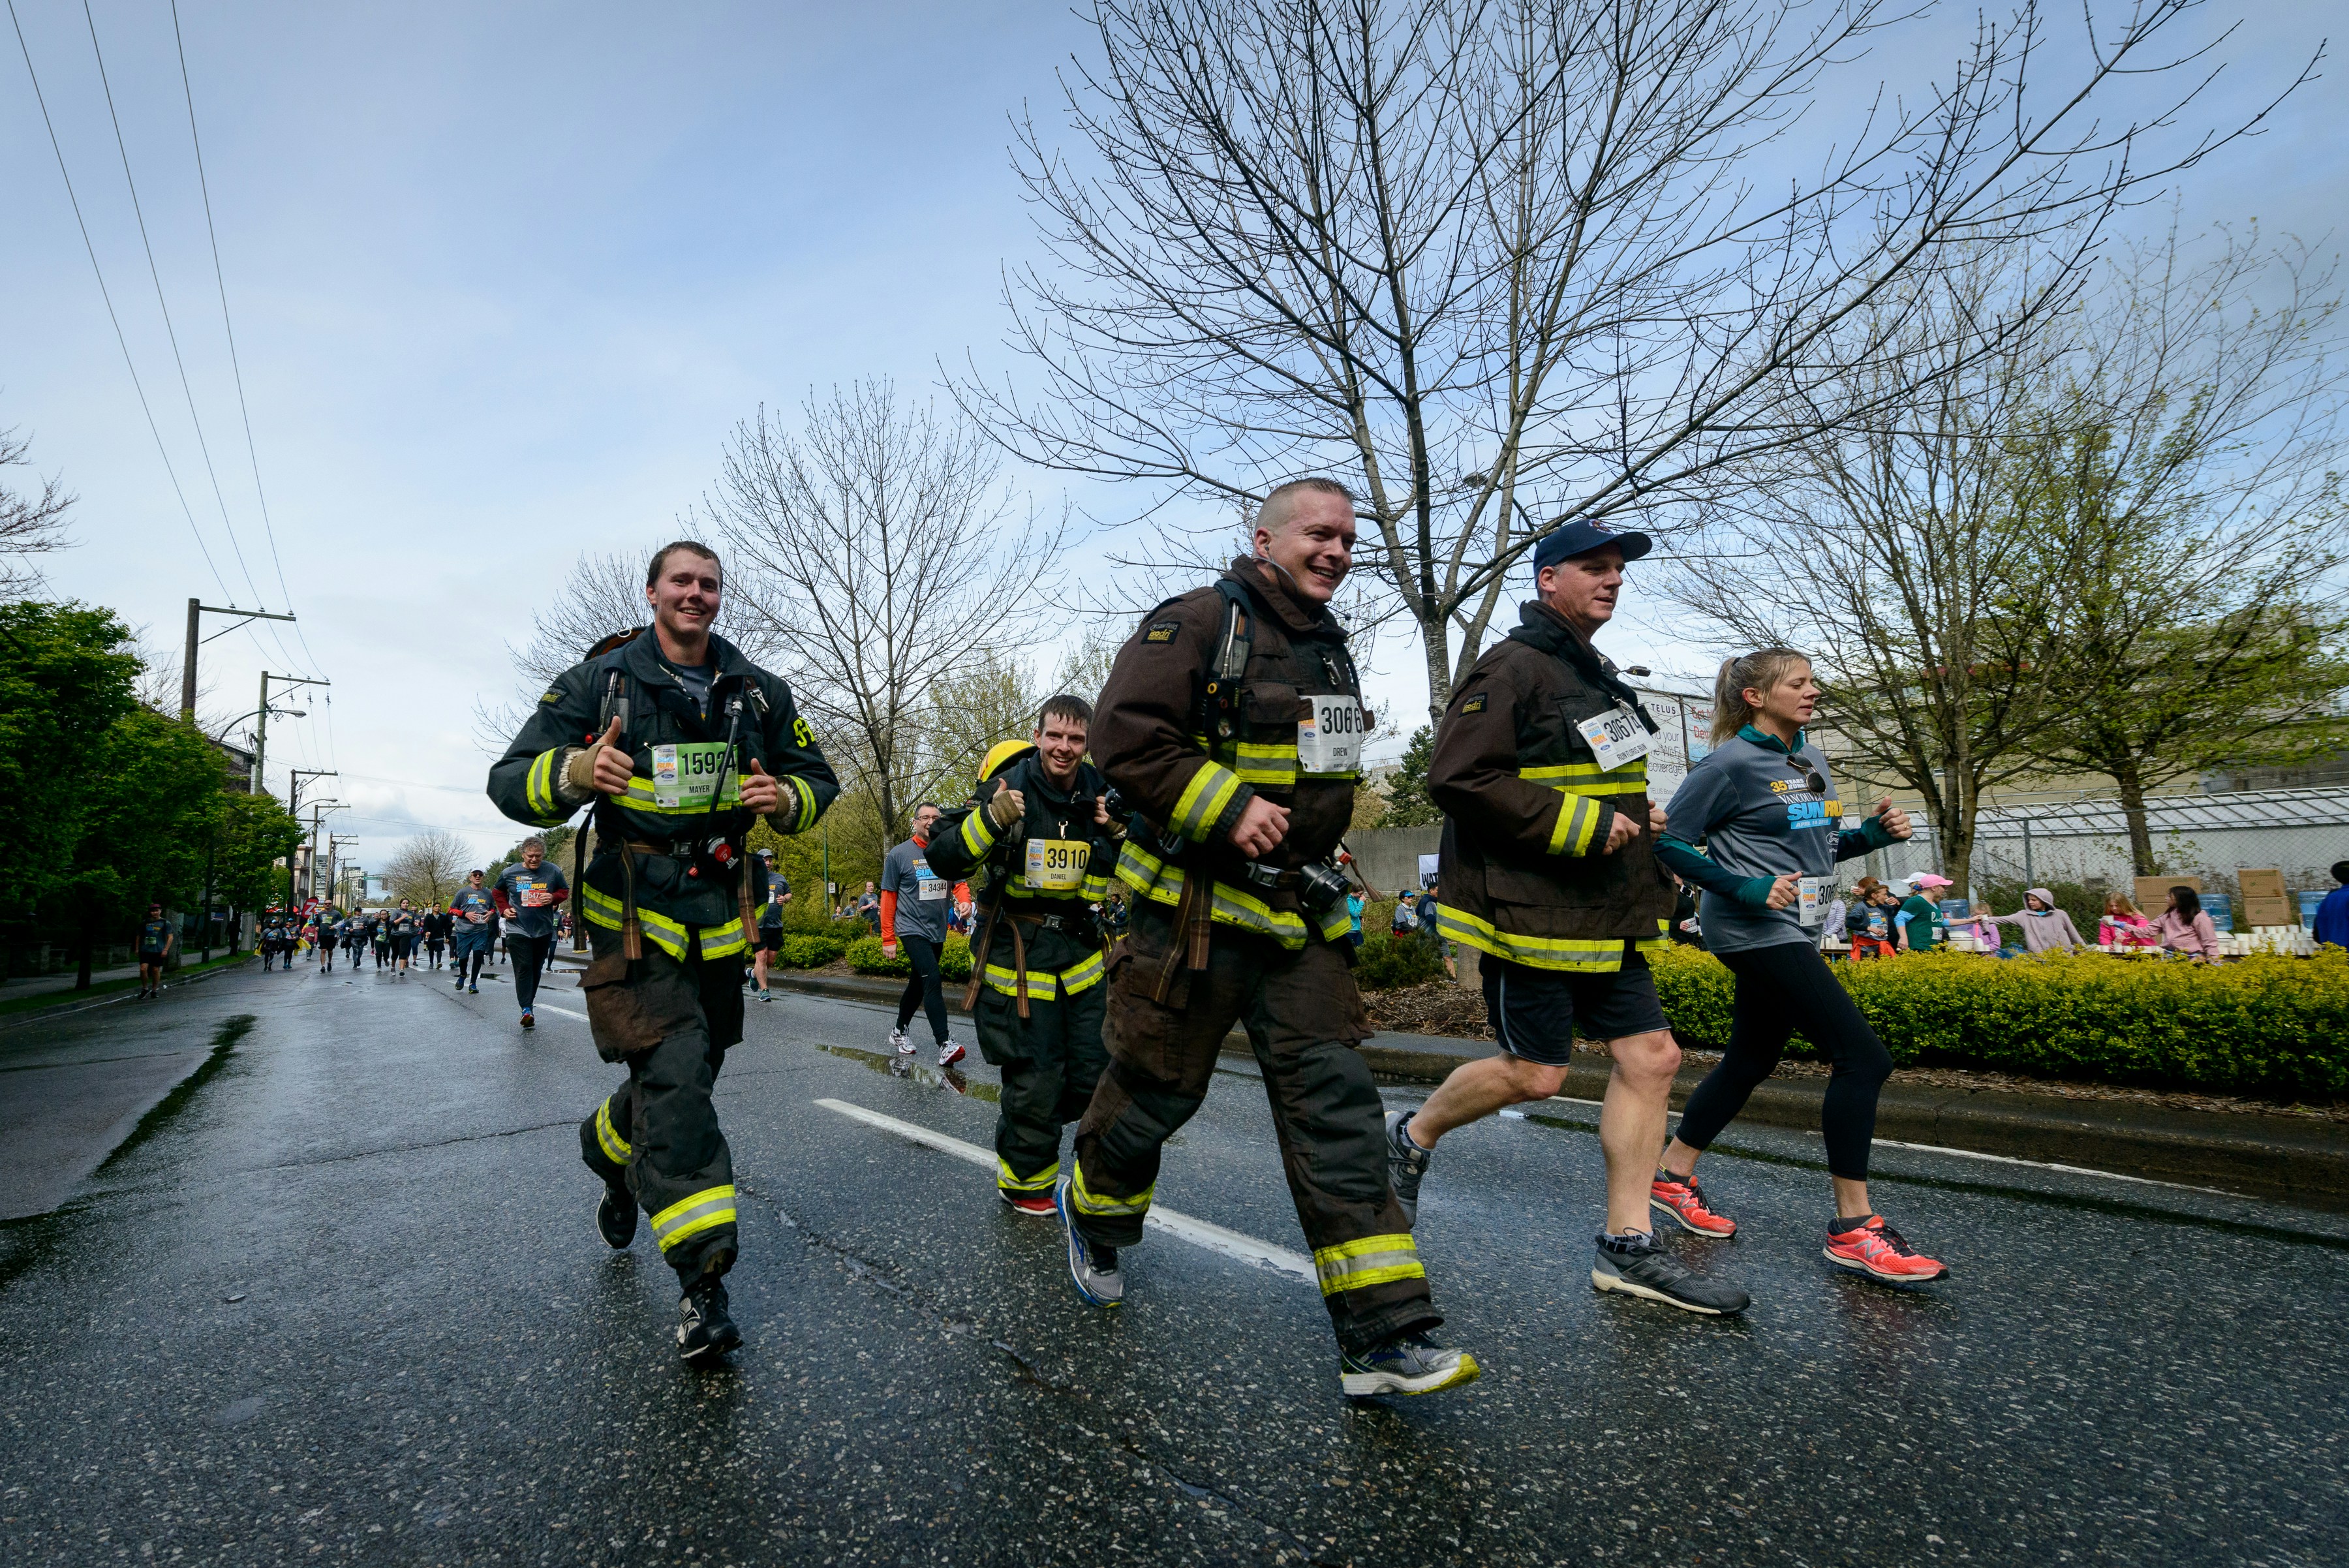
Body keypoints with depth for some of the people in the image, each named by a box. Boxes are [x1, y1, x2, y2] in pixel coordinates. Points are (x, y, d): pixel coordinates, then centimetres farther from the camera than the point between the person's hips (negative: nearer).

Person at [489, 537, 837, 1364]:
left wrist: (784, 798, -12)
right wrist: (573, 772, -28)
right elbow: (510, 781, -5)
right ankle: (702, 1276, -6)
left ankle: (611, 1149, 50)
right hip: (633, 910, -4)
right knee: (674, 1082, -14)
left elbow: (818, 778, 12)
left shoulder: (758, 692, 6)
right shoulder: (598, 681, -4)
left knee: (686, 1075, 17)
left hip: (718, 910, 5)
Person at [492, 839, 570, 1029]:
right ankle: (527, 1009, -17)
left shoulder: (553, 871, -2)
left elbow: (565, 891, 10)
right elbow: (497, 892, 17)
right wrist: (504, 909, 1)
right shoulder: (510, 873, -2)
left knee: (537, 969, 13)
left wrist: (553, 897, -12)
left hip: (544, 930, 2)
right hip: (518, 929, -2)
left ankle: (530, 1002, 29)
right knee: (523, 968, -12)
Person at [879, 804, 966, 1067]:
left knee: (918, 984, 17)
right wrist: (888, 939, -4)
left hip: (937, 932, 5)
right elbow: (888, 897, -1)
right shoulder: (899, 854, -4)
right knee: (933, 980, -20)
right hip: (912, 929, -5)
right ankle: (944, 1045, -23)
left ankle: (899, 1031, 36)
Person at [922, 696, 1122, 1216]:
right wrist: (992, 819, -32)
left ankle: (1019, 1116, 38)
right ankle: (1023, 1183, 24)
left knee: (1094, 1076, 10)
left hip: (1077, 946, 5)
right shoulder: (1007, 788, -14)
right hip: (1017, 952, -5)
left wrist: (1119, 834, -11)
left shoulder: (1099, 793, 0)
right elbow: (943, 860, -17)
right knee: (1036, 1080, 0)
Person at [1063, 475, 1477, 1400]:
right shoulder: (1198, 624, -9)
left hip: (1298, 915, 7)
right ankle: (1091, 1215, 40)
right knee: (1155, 1091, 8)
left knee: (1336, 1106, 0)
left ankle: (1382, 1338, 4)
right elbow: (1124, 736, -19)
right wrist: (1229, 810, -24)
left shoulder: (1330, 649, 16)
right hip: (1194, 909, -6)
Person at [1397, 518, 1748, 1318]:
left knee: (1651, 1057, 5)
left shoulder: (1596, 675, 20)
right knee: (1535, 1072, -2)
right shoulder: (1513, 667, -12)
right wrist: (1582, 825, -21)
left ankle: (1627, 1246, 15)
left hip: (1599, 916, 10)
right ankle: (1412, 1136, 25)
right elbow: (1456, 778, -22)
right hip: (1529, 910, -9)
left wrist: (1637, 817, 11)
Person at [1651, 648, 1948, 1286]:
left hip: (1788, 930, 9)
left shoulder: (1811, 758, 13)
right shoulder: (1730, 763, -12)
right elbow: (1669, 843, -13)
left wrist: (1873, 833, 3)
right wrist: (1744, 889, -21)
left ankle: (1673, 1176, 28)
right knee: (1862, 1057, -11)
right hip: (1753, 929, -9)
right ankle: (1852, 1228, 0)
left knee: (1751, 1061, 14)